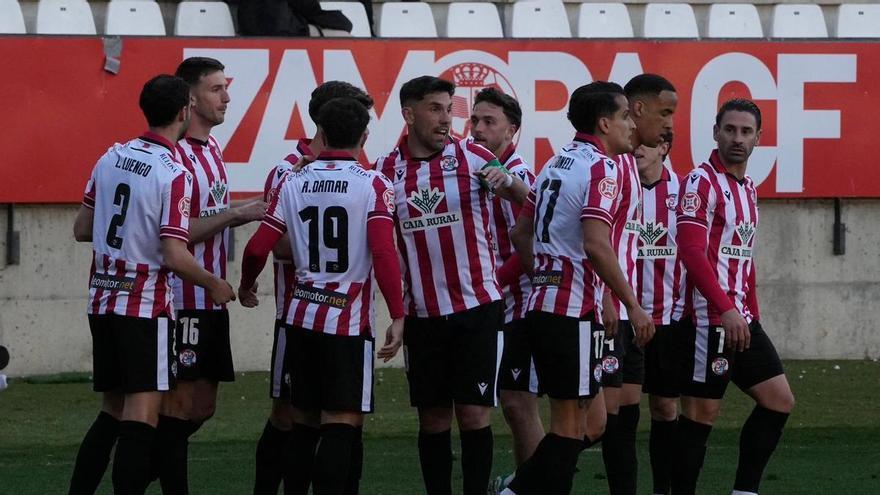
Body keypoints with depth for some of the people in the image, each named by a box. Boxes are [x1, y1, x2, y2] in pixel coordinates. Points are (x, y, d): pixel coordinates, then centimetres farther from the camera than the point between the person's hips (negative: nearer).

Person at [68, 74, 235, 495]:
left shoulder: (111, 158, 5)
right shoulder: (174, 174, -15)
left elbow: (82, 229, 13)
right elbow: (174, 256, -18)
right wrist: (214, 285, -2)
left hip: (102, 300, 7)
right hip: (146, 305, -7)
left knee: (112, 411, 16)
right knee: (141, 417, -6)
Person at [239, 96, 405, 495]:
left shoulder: (293, 182, 4)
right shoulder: (372, 185, -7)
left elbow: (258, 248, 2)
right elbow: (384, 253, -17)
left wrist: (246, 287, 23)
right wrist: (397, 317, -14)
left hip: (301, 315, 5)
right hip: (349, 320, -4)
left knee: (304, 416, 14)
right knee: (343, 419, -4)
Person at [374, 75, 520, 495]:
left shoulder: (472, 157, -1)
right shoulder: (386, 171, 4)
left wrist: (505, 180, -26)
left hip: (476, 306, -2)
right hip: (421, 314, 2)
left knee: (473, 412, -4)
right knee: (433, 417, 5)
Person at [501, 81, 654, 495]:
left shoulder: (557, 163, 16)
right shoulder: (602, 168, -11)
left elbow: (520, 233, 19)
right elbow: (595, 244, -22)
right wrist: (632, 304, -16)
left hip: (541, 304, 9)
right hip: (574, 310, -9)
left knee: (592, 420, 13)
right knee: (571, 425, -3)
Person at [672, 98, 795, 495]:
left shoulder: (748, 188, 16)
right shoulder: (702, 182, -10)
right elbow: (691, 250, -20)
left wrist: (752, 313, 15)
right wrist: (726, 309, -26)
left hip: (741, 319, 9)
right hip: (709, 318, -9)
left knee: (779, 400, 6)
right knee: (701, 413, -5)